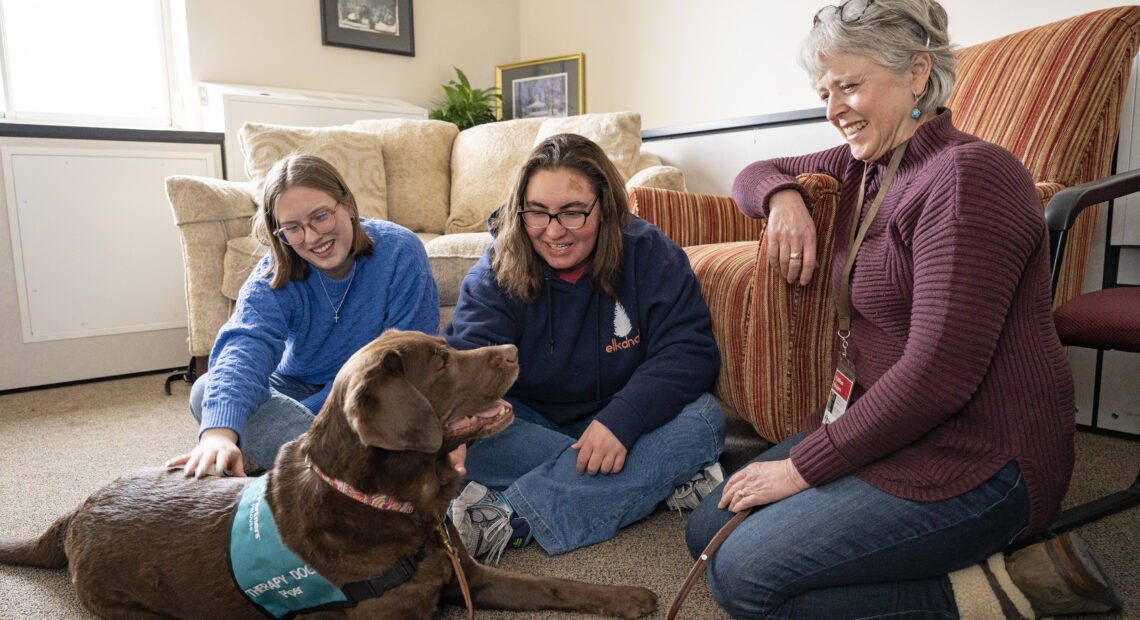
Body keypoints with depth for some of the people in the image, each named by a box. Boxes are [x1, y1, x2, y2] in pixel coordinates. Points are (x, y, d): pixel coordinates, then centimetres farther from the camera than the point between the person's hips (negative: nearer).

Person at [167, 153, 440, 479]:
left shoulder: (400, 252, -19)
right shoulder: (273, 278, -12)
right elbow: (246, 343, -32)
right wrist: (219, 431, -54)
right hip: (298, 387, 3)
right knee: (206, 391, -22)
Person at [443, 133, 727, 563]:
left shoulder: (650, 255, -9)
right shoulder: (496, 272, -8)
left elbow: (690, 350, -16)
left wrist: (620, 419, -32)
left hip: (618, 426, 0)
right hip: (530, 426, 0)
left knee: (704, 418, -27)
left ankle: (507, 519, -36)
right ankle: (661, 478, -26)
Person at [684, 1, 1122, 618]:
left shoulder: (967, 174, -18)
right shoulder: (865, 164, 10)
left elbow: (938, 371, -25)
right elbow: (757, 173, 24)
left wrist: (804, 465, -17)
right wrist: (783, 196, -2)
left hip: (975, 459, -10)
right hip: (875, 424, 10)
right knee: (707, 533, 5)